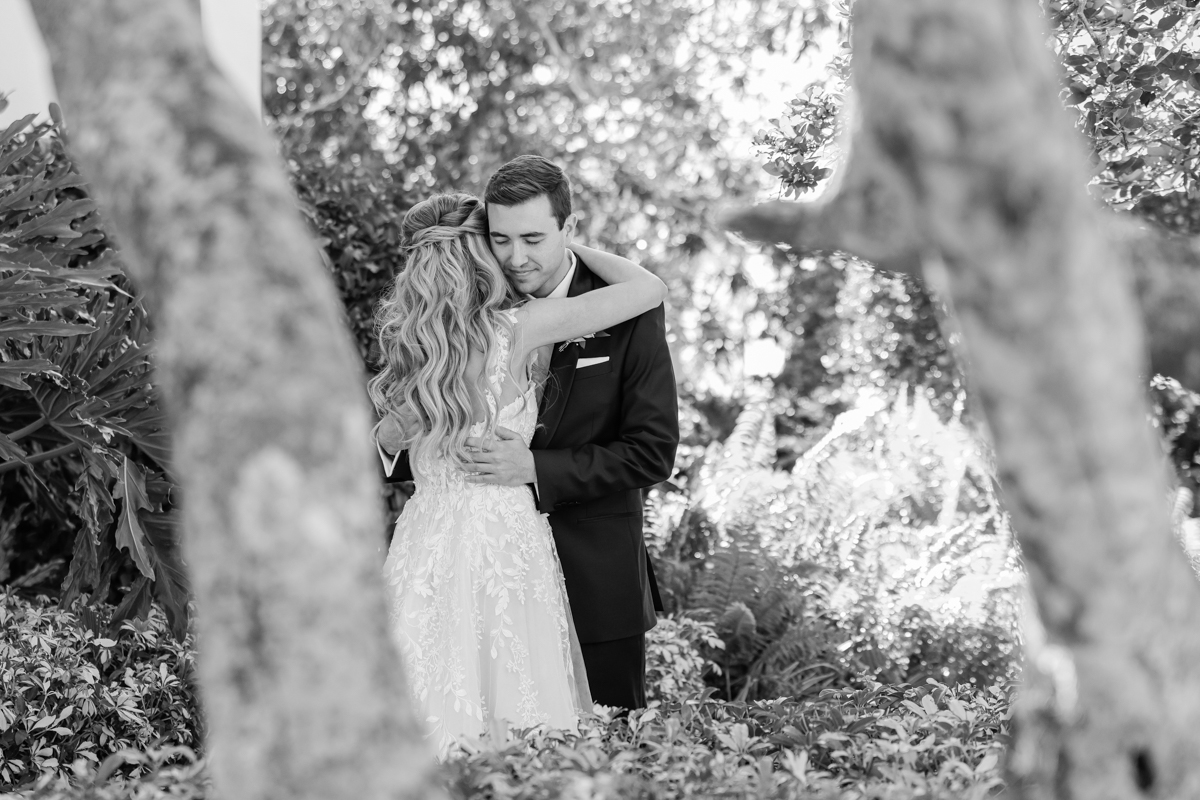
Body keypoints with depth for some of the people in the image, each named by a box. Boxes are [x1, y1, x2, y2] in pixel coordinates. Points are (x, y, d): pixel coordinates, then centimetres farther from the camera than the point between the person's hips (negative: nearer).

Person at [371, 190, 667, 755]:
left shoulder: (405, 339, 5)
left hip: (422, 543, 5)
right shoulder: (513, 329, -9)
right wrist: (577, 248, 9)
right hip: (501, 538, -5)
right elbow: (648, 289, -5)